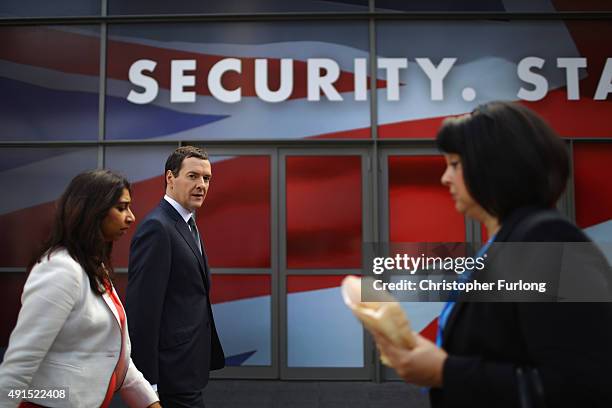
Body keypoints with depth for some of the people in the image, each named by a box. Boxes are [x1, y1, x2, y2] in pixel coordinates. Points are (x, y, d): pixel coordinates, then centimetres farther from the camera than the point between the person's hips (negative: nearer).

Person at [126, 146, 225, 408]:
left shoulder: (187, 223, 11)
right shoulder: (157, 227, -18)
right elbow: (142, 308, -22)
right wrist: (147, 380, -21)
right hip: (174, 368, -9)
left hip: (187, 362, 9)